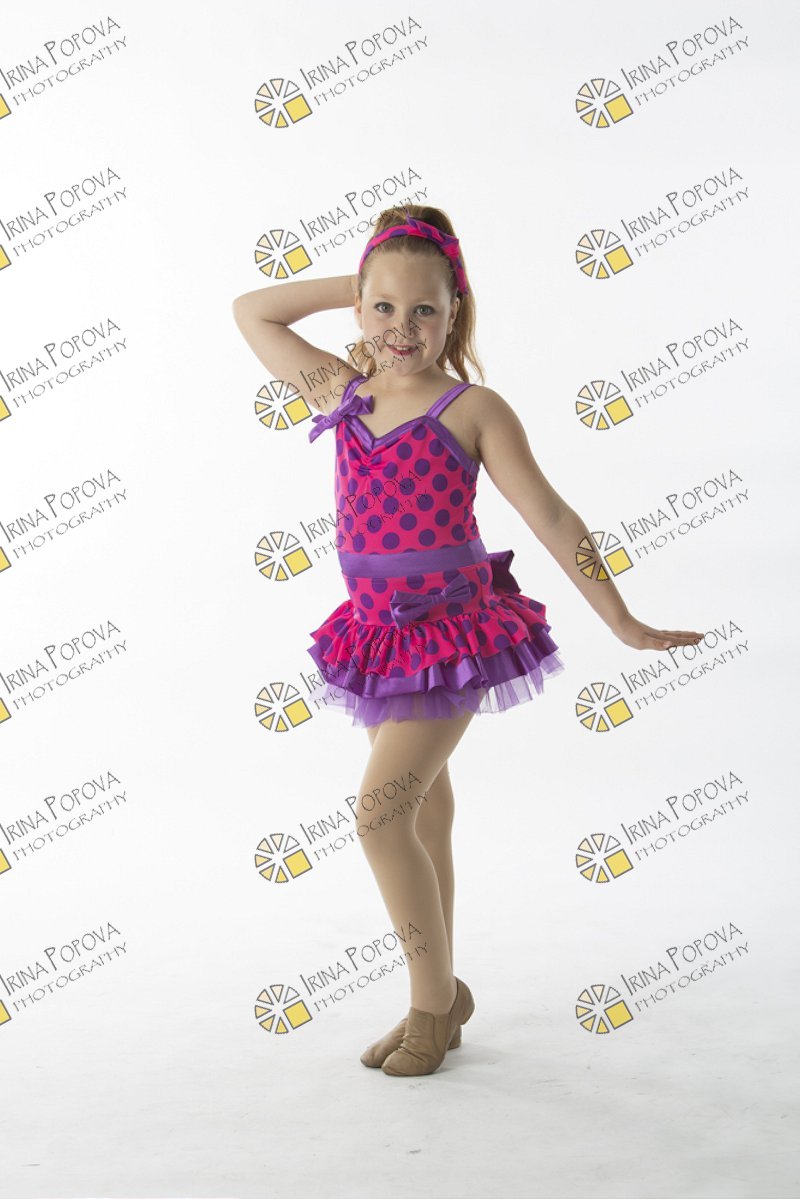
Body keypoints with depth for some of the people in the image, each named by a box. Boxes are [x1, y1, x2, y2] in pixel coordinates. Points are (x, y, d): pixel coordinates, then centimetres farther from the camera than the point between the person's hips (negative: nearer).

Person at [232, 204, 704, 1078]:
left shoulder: (473, 410, -7)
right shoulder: (342, 392, 7)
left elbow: (552, 520, -5)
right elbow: (250, 312, 18)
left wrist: (623, 624, -4)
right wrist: (355, 283, 9)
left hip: (454, 631, -6)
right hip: (379, 627, 6)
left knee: (380, 812, -12)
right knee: (420, 816, 13)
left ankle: (433, 1003, 6)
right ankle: (441, 1000, 27)